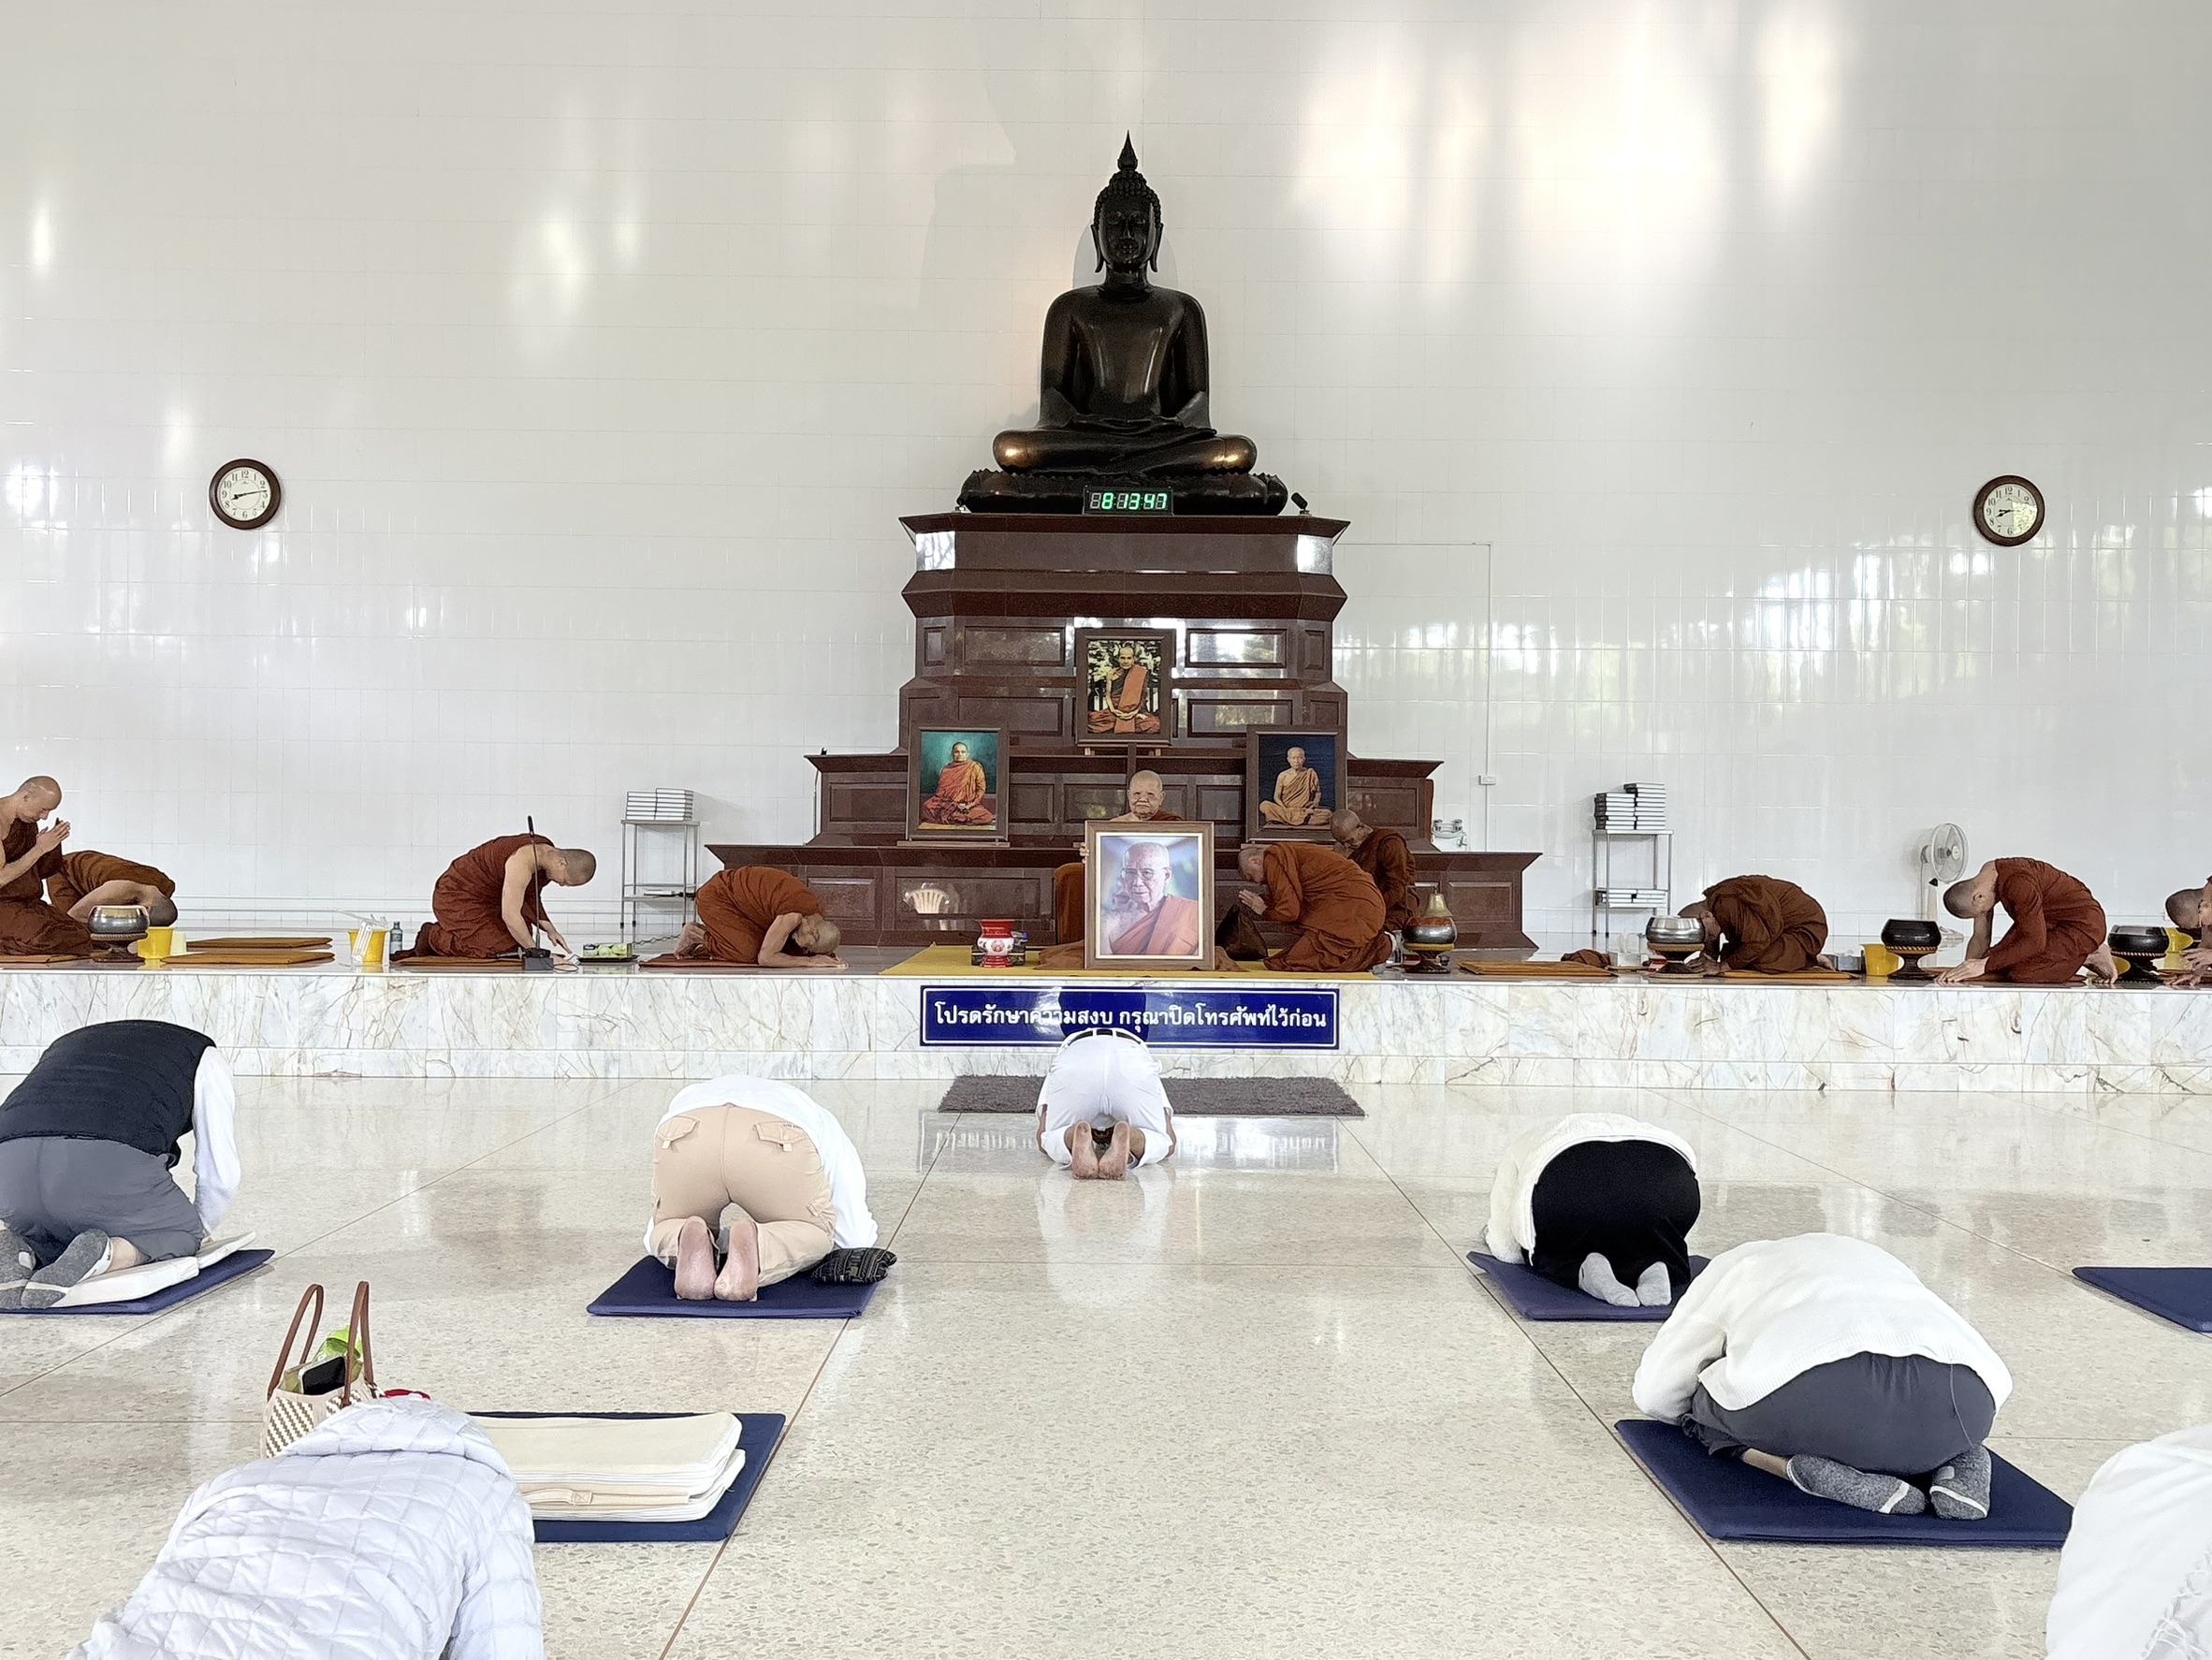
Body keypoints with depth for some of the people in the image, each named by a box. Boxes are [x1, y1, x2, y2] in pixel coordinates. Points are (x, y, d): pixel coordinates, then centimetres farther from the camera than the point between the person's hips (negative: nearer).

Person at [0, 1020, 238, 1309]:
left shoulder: (69, 1042, 42)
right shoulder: (206, 1058, 28)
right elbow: (221, 1175, 24)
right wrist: (197, 1233, 45)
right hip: (107, 1163, -5)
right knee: (182, 1235, 23)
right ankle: (109, 1252, -9)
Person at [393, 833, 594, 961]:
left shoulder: (547, 853, -3)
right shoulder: (522, 863, -33)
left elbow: (531, 898, 12)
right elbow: (510, 915, -35)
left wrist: (549, 928, -1)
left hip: (487, 901, 10)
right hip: (456, 897, -10)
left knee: (517, 941, 1)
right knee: (496, 949, -21)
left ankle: (447, 935, 15)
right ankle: (433, 938, -1)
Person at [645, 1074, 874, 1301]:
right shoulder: (821, 1122, 43)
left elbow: (652, 1238, 48)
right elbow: (857, 1239, 38)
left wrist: (726, 1235, 61)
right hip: (776, 1145, -2)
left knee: (666, 1235, 32)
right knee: (815, 1234, 25)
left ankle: (691, 1245, -5)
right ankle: (754, 1248, -9)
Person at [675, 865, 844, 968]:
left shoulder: (816, 911, -9)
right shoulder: (794, 915, -35)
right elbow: (765, 958, -32)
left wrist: (826, 955, -13)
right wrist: (811, 961, -30)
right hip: (715, 896, -9)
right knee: (749, 952, -21)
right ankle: (694, 934, 3)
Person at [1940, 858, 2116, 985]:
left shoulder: (2017, 884, -32)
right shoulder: (1980, 886, -5)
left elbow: (2035, 940, -30)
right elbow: (1980, 937, 3)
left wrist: (1984, 965, -31)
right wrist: (1966, 969, -14)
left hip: (2082, 924, -9)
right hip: (2051, 922, 9)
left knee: (2021, 973, -23)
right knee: (1996, 967, 0)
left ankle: (2091, 956, -4)